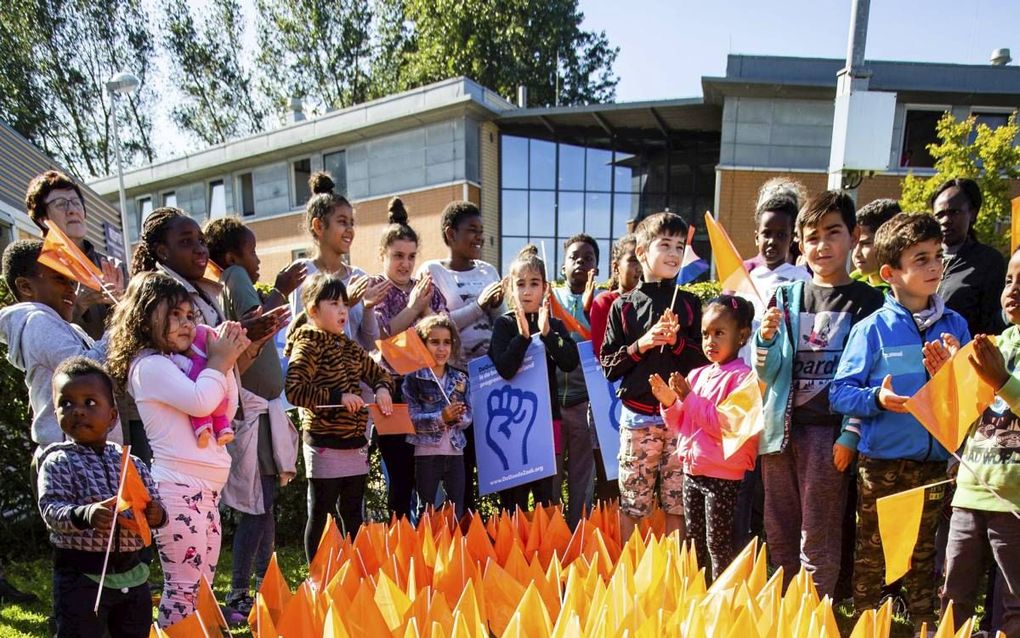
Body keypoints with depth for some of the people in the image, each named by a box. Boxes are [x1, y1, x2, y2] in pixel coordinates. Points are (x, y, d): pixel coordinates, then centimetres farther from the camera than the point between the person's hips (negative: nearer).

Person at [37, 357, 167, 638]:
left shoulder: (133, 464, 5)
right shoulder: (58, 462, -6)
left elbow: (155, 506, 5)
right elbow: (50, 509, -18)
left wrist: (156, 515, -18)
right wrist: (84, 515, -38)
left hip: (132, 573, 5)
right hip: (82, 575, -4)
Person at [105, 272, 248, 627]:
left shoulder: (182, 363, 18)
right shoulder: (149, 365, -9)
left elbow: (226, 410, 18)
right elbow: (201, 401, -21)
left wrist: (225, 363, 7)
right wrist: (217, 363, -5)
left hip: (204, 488, 9)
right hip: (177, 487, -9)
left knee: (202, 585, 14)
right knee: (184, 585, -6)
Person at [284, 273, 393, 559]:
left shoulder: (349, 347, 12)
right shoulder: (308, 345, -10)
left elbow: (378, 373, 22)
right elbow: (293, 390, -23)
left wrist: (382, 388, 0)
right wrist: (337, 397, -26)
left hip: (356, 444, 7)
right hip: (325, 446, -7)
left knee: (352, 515, 16)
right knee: (320, 517, 6)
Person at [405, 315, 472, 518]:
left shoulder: (460, 379, 5)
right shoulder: (414, 378, -6)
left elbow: (468, 417, 3)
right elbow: (411, 419, -14)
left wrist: (457, 418, -19)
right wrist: (441, 417, -26)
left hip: (455, 452, 4)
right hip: (426, 453, -4)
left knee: (458, 511, 13)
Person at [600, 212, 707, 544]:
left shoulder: (689, 304, 7)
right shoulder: (624, 306, 2)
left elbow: (705, 360, 5)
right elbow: (608, 366, 2)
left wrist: (678, 341, -11)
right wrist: (640, 345, -12)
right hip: (638, 415, -1)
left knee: (677, 503, 9)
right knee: (631, 503, 7)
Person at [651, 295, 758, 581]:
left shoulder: (741, 376, -13)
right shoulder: (697, 375, 7)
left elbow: (727, 425, -23)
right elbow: (682, 425, 12)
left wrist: (689, 398, -22)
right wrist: (670, 403, -7)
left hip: (723, 475, -7)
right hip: (692, 470, 7)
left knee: (718, 544, 5)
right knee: (694, 541, 18)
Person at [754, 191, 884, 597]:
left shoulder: (865, 301, 0)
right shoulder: (785, 297, 9)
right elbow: (766, 372, 8)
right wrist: (766, 339, -12)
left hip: (828, 430, -4)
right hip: (780, 427, 4)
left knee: (818, 544, 4)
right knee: (779, 537, 15)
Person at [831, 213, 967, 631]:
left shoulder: (954, 325, 3)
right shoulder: (872, 329, -8)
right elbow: (840, 392, -9)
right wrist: (876, 398, -26)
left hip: (935, 460, 3)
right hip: (881, 460, -3)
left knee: (924, 552, 19)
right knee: (871, 552, 11)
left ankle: (923, 624, 36)